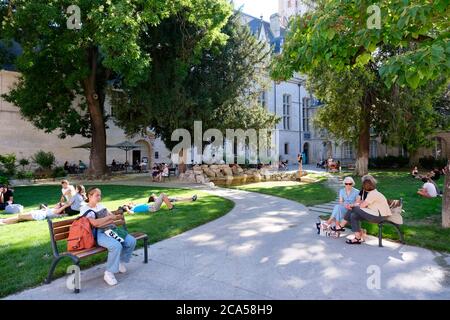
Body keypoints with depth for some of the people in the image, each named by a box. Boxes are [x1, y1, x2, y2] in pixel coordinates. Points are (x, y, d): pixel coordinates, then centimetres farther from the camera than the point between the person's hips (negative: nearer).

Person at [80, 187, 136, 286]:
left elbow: (112, 217, 12)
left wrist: (102, 222, -7)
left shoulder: (100, 205, 20)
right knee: (117, 246, -34)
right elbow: (95, 223, -18)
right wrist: (108, 217, -5)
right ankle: (109, 273, -16)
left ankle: (121, 261, 14)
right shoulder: (85, 209, -2)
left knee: (132, 241, -11)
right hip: (99, 234, -7)